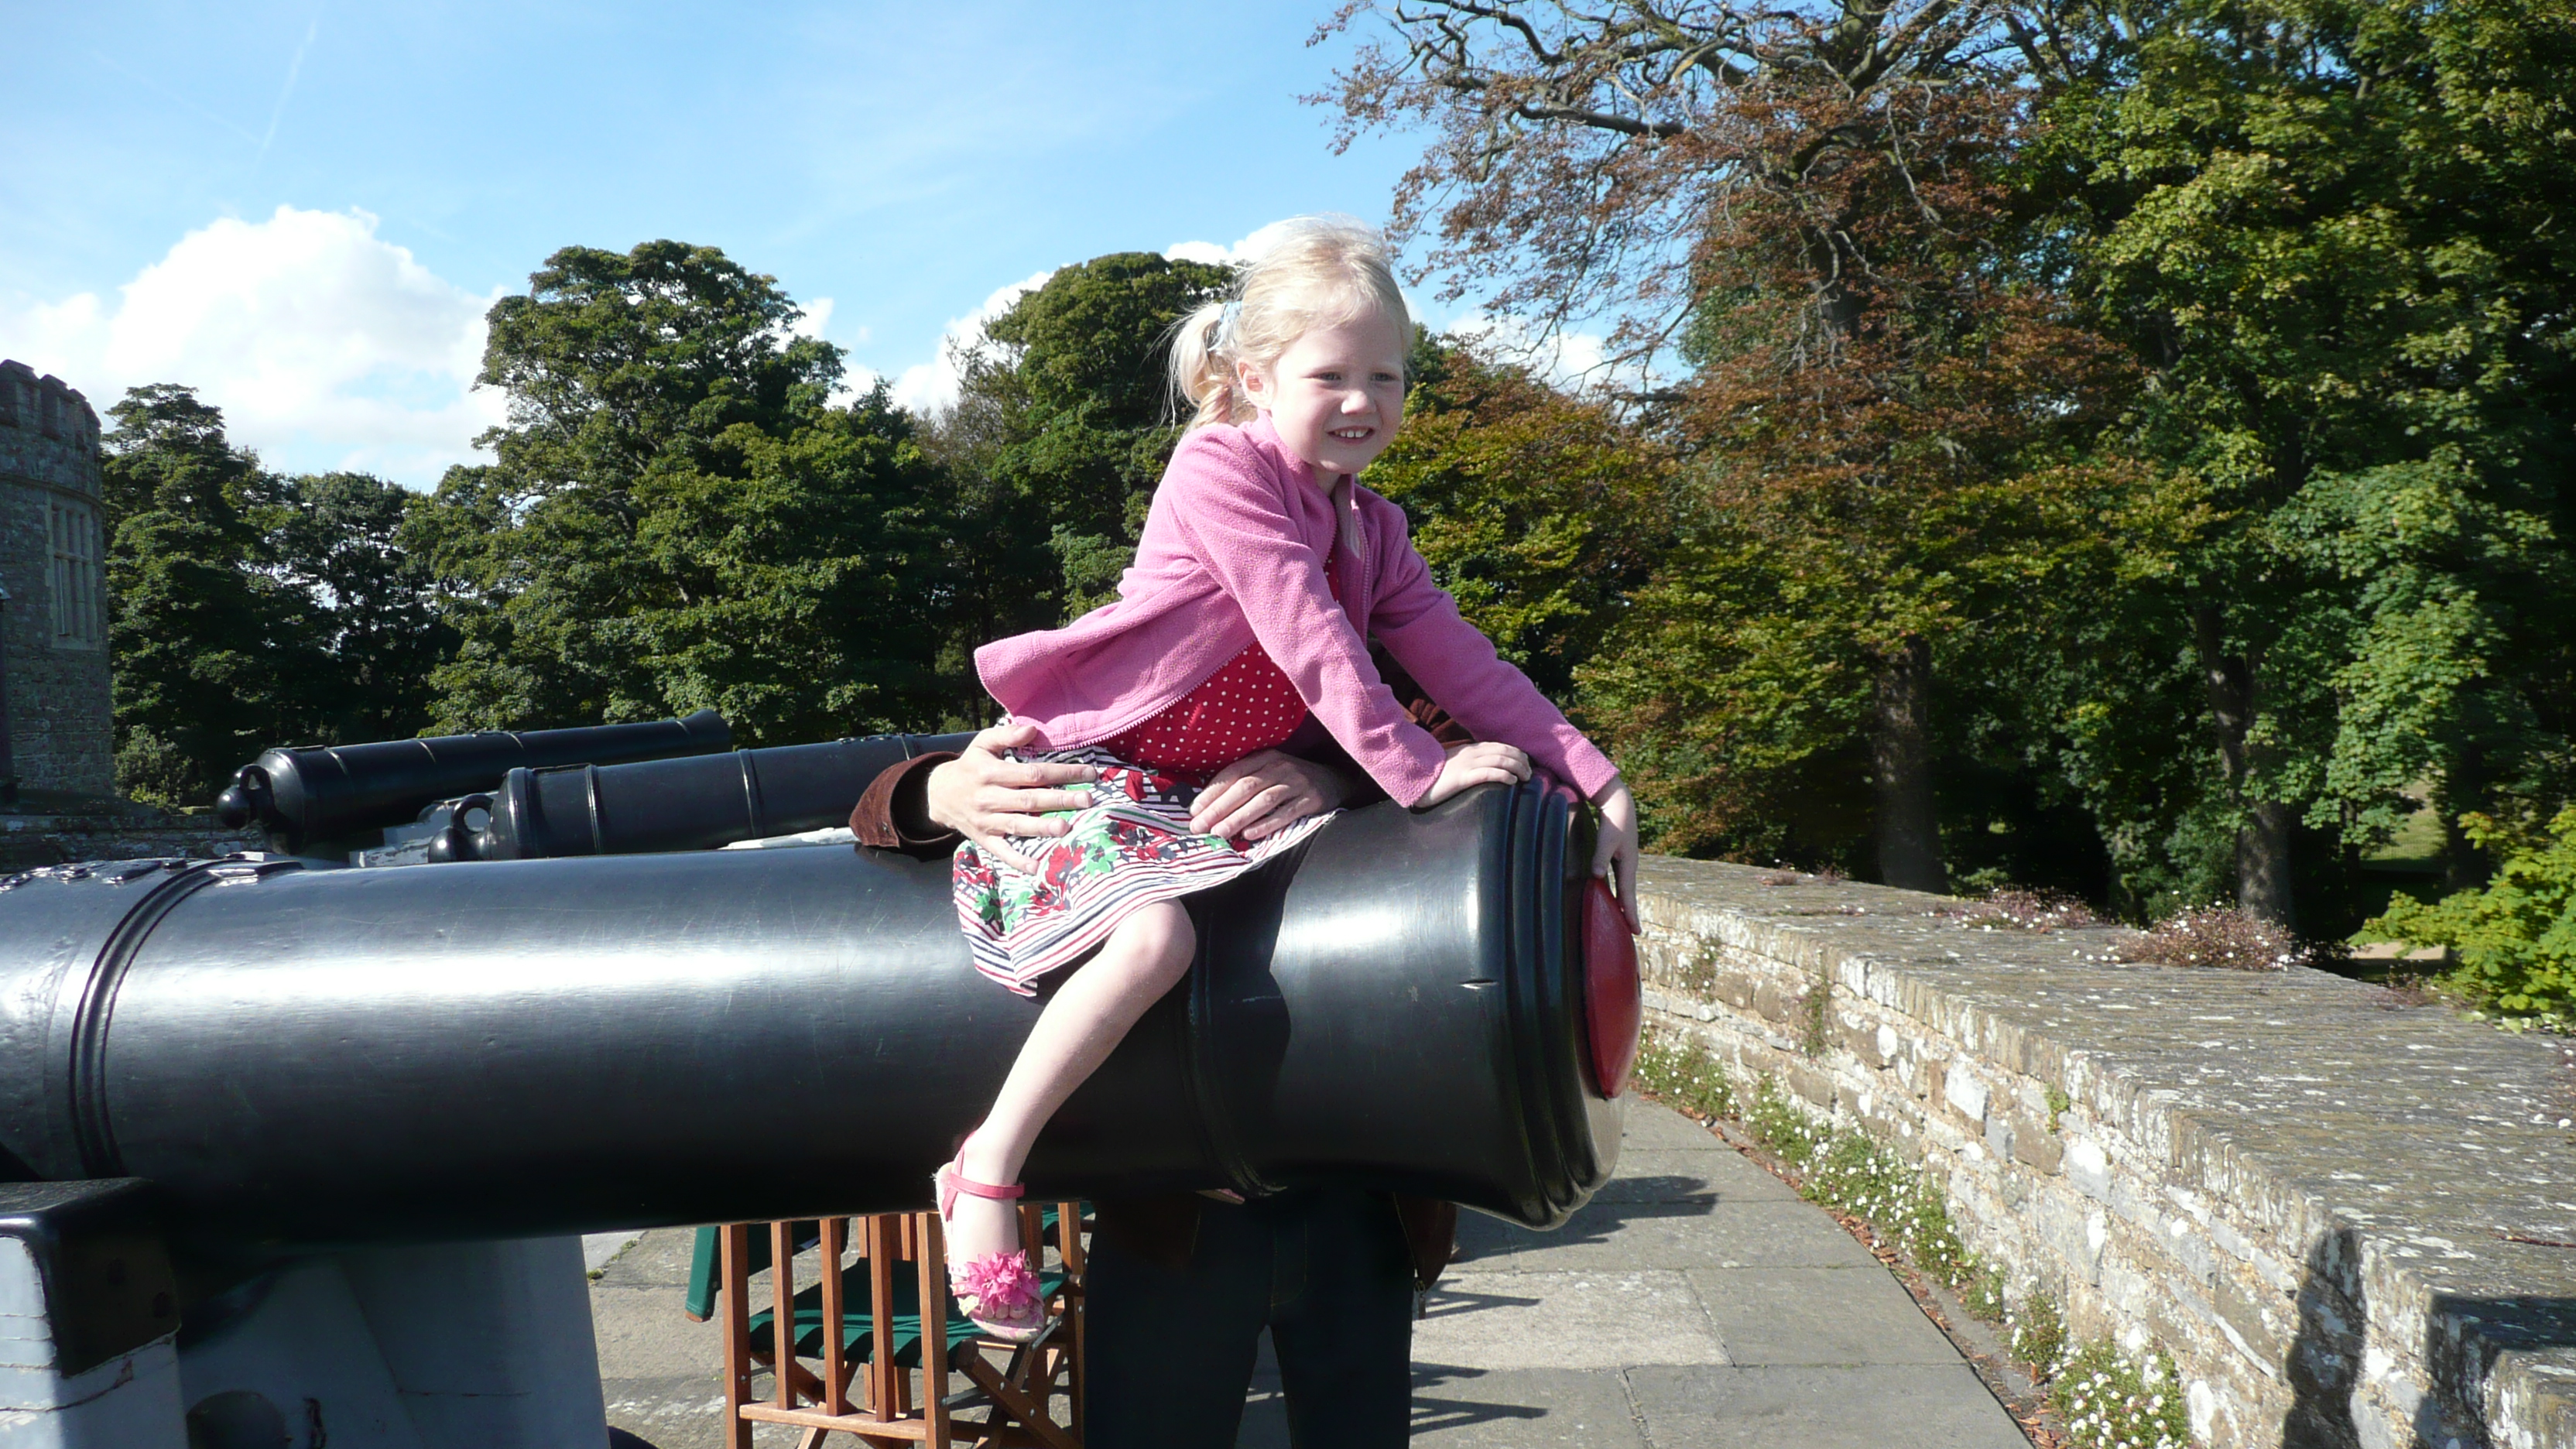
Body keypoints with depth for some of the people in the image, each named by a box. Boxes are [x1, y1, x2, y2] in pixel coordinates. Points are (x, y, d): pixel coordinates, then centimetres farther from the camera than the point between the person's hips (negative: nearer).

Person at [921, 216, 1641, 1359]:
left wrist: (1595, 779, -7)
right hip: (1084, 764, -8)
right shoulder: (1221, 464, -15)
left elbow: (1453, 654, 2)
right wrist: (1416, 768, -25)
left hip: (1204, 785, 8)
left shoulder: (1370, 528, 9)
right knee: (1156, 935, -32)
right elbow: (1307, 637, -23)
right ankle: (988, 1170, -16)